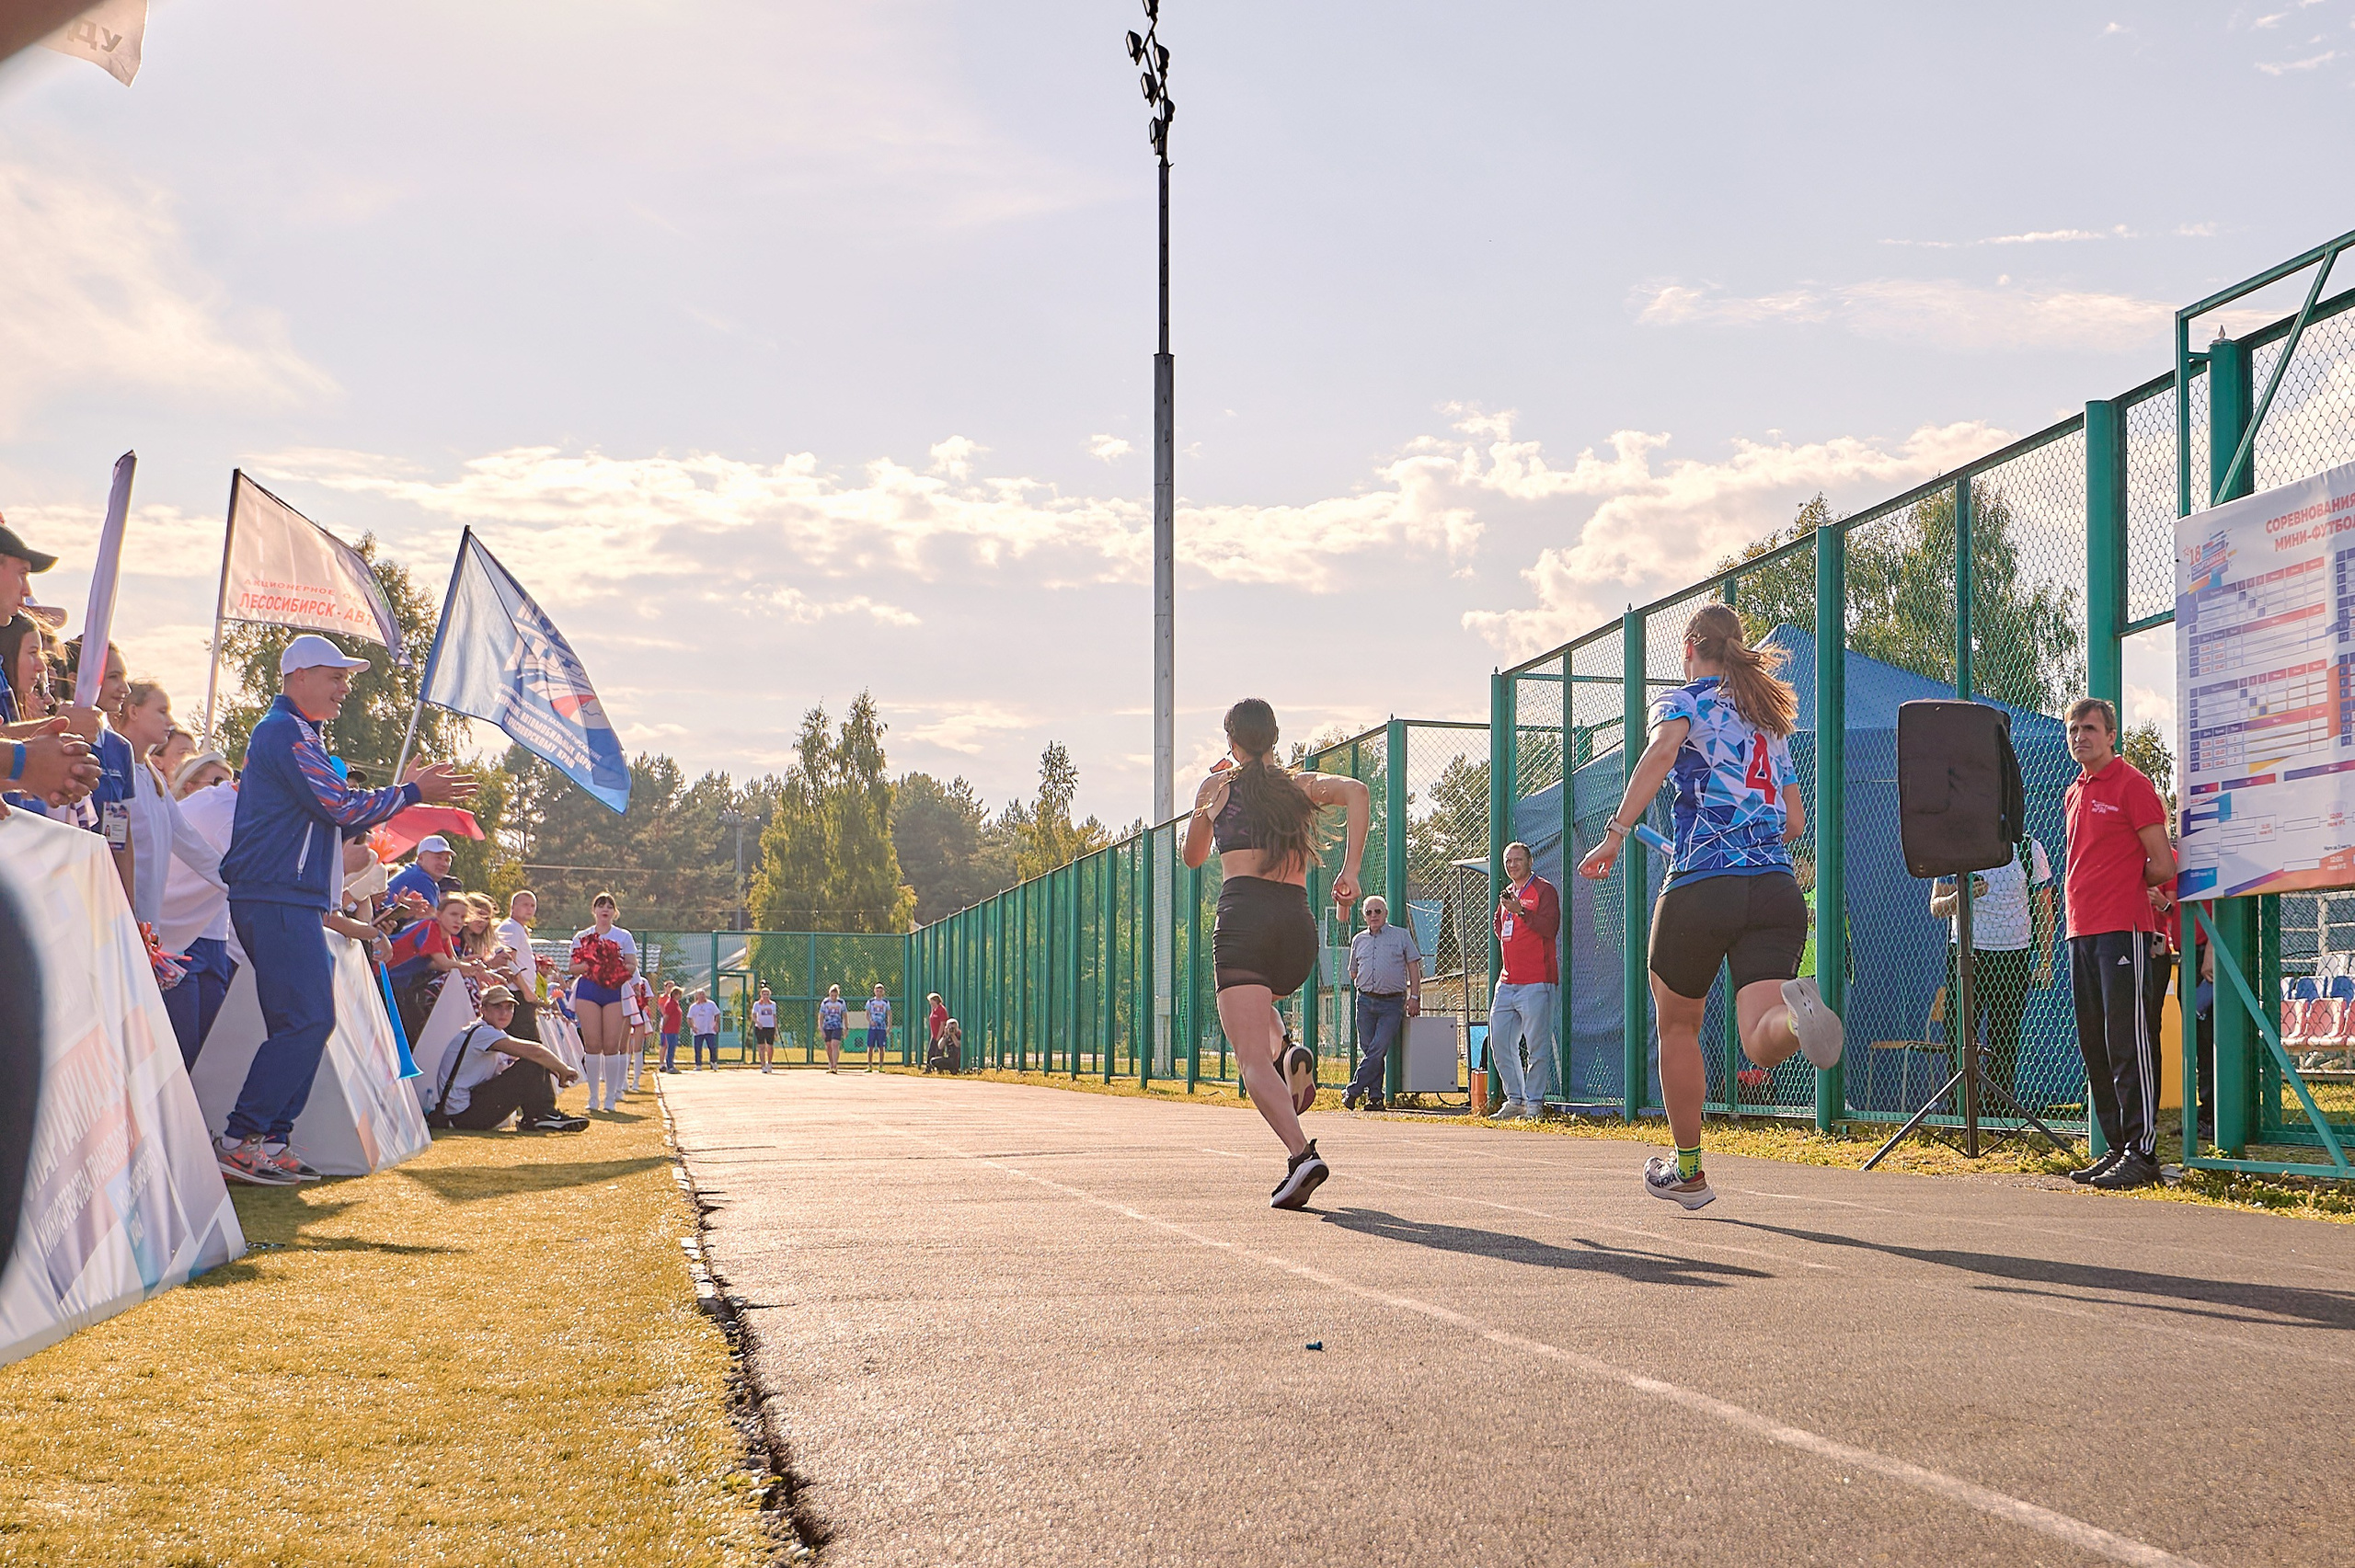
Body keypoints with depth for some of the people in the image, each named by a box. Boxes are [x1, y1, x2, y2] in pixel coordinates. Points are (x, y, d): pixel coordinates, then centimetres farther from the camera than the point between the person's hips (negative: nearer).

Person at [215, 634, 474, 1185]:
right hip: (277, 900, -11)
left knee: (304, 1023, 10)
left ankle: (272, 1140, 10)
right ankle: (239, 1141, -14)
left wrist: (408, 791, 14)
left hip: (288, 904, 11)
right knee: (307, 1021, -14)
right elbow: (341, 807, -16)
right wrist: (412, 792, -6)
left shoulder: (296, 735, 25)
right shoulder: (285, 732, -9)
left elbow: (336, 819, 24)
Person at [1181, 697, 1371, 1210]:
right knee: (1260, 1007, 38)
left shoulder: (1216, 786, 14)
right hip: (1298, 926, 4)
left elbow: (1193, 856, 29)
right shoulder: (1301, 784, 18)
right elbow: (1357, 792, -3)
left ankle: (1302, 1153, -32)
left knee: (1252, 1058, -12)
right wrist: (1350, 871, -4)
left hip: (1243, 914, -4)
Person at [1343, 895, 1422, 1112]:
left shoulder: (1402, 935, 6)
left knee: (1378, 1050, -13)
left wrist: (1414, 997, -2)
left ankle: (1353, 1092, -10)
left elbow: (1414, 968, 5)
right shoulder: (1358, 940, 15)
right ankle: (1375, 1096, 5)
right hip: (1365, 1002, 4)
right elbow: (1353, 973, 26)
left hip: (1392, 1004, -3)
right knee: (1369, 1050, 1)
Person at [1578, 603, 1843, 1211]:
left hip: (1701, 887, -3)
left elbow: (1661, 752, -16)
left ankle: (1688, 1171, 27)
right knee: (1762, 1042, -12)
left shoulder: (1682, 701, 8)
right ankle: (1794, 1012, -49)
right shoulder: (1771, 719, 25)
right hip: (1778, 890, 4)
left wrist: (1616, 833, -21)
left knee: (1678, 1027, 19)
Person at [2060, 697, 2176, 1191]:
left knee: (2128, 1042, -10)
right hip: (2082, 929, 8)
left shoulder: (2131, 784, -6)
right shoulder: (2075, 793, 18)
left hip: (2123, 928, -8)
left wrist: (2132, 889, 7)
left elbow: (2162, 864, -8)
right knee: (2094, 1045, 9)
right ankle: (2117, 1147, 15)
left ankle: (2142, 1151, -9)